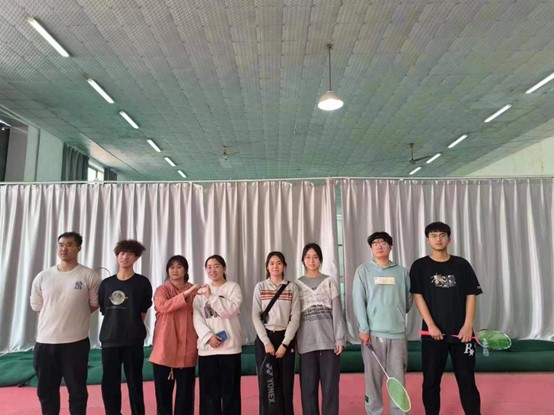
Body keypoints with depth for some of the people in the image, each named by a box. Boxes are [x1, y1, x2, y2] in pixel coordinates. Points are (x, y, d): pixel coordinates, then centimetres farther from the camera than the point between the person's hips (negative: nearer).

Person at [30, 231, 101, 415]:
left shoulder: (89, 276, -6)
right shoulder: (42, 277, 3)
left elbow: (95, 304, 3)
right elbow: (36, 306, 11)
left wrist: (74, 315, 0)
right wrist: (59, 316, 7)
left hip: (76, 341, -3)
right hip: (45, 341, 3)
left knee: (77, 390, 9)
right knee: (46, 390, 17)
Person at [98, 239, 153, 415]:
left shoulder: (142, 283, -2)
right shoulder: (106, 283, 6)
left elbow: (143, 312, 3)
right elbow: (104, 311, 11)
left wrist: (132, 328, 2)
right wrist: (115, 327, 5)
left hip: (133, 340, -3)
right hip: (109, 339, 3)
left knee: (134, 384, 6)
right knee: (109, 385, 9)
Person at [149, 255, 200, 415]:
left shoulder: (194, 291, 5)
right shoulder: (161, 290, 1)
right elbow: (163, 306, -21)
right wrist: (186, 294, -29)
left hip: (187, 347, 1)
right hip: (165, 347, -1)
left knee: (185, 390, 6)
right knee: (163, 389, 8)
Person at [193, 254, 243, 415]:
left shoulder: (233, 287, 3)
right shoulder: (201, 290, 11)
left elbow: (231, 310, -12)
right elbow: (197, 317, 2)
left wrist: (211, 297, -14)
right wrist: (208, 336, -12)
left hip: (229, 345, -2)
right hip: (207, 347, 3)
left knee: (230, 389, 3)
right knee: (209, 389, 7)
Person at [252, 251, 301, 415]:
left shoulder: (292, 287, 2)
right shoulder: (260, 287, 3)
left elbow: (295, 317, -3)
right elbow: (256, 317, -2)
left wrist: (284, 344, -10)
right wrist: (266, 342, -10)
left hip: (285, 338, 0)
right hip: (264, 338, 0)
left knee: (286, 384, 3)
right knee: (266, 384, 2)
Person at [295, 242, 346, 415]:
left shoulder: (330, 282, 6)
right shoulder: (297, 284, 6)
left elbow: (337, 312, 2)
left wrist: (340, 339, -4)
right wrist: (293, 342, -1)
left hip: (329, 340, 0)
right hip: (306, 342, 1)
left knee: (330, 385, 3)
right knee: (308, 386, 6)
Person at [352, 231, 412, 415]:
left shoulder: (402, 271, 7)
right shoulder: (363, 270, 1)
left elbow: (408, 300, 13)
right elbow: (358, 301, -4)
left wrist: (397, 313, 7)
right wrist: (363, 329, -9)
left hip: (398, 332, 2)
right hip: (373, 332, -1)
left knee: (398, 377, 8)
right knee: (373, 376, 5)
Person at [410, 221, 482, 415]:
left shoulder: (461, 264, 5)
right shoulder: (420, 266, 0)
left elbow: (471, 295, 3)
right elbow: (418, 297, -5)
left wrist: (468, 325, -7)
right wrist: (431, 325, -13)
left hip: (461, 331, 1)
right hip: (433, 332, -1)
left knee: (467, 378, 8)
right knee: (431, 380, 7)